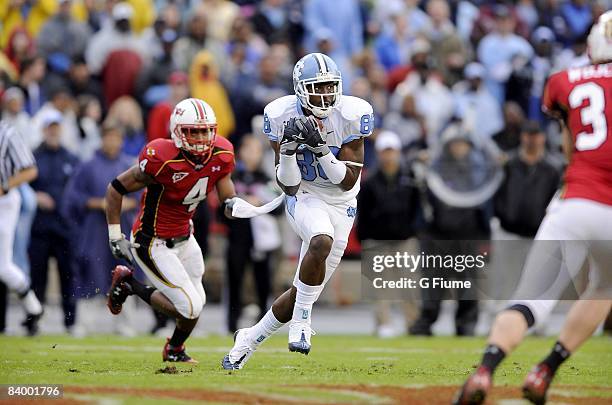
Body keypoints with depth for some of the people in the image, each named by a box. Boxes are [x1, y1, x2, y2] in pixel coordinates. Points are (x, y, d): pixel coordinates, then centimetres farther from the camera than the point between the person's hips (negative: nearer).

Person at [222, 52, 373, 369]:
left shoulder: (350, 115, -15)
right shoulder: (282, 116, -14)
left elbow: (349, 181, -16)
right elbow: (288, 186, -13)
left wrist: (321, 148, -29)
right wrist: (288, 149, -30)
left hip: (340, 205, 2)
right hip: (304, 198, -2)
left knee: (303, 292, 4)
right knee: (321, 241, -38)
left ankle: (249, 340, 25)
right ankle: (301, 322, -22)